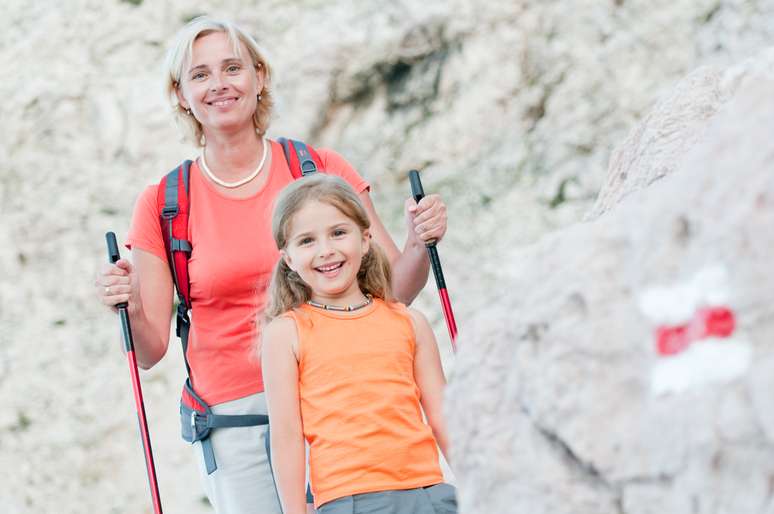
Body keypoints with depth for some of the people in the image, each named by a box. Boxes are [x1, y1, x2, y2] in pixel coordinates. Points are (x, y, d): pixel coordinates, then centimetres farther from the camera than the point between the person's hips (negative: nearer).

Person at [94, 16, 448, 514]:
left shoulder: (321, 170, 4)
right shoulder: (162, 205, 4)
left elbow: (393, 288, 6)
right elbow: (151, 349, 3)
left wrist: (420, 244, -14)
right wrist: (128, 308, -17)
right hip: (233, 421, 0)